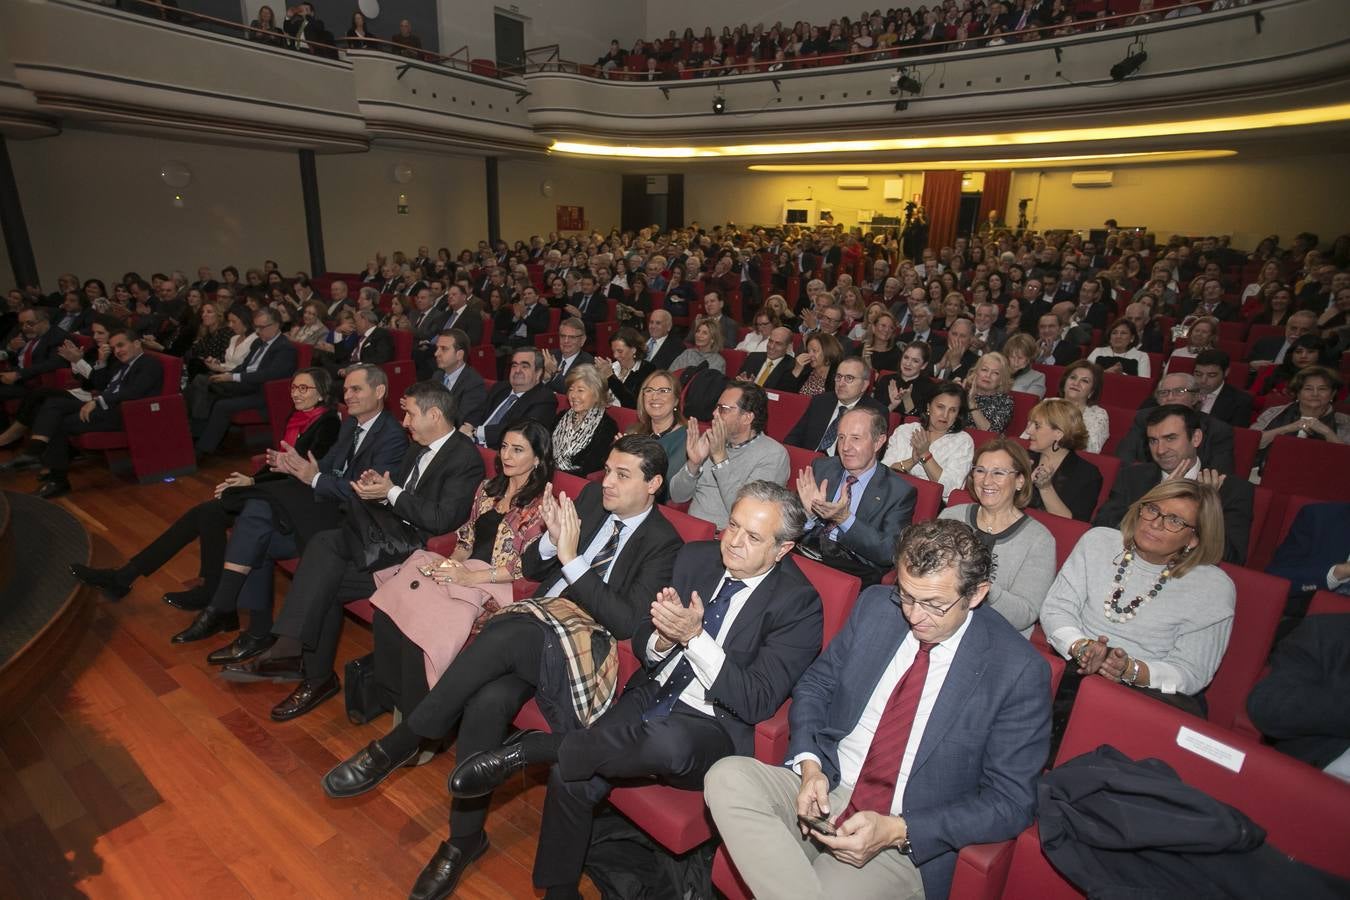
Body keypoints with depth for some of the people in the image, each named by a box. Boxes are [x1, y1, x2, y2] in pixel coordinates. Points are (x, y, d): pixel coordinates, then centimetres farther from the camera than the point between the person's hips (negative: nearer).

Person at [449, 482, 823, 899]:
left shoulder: (799, 603, -11)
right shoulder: (696, 557, 4)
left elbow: (757, 703, -16)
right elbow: (642, 644, 9)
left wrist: (694, 635, -24)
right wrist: (663, 639, -16)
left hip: (711, 730, -4)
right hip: (651, 696, 5)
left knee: (665, 740, -38)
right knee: (573, 778, -19)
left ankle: (530, 747, -17)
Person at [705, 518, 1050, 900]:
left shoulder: (1019, 671, -11)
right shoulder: (875, 605, -1)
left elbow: (1011, 801, -8)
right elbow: (814, 686, 8)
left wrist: (897, 831, -18)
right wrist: (810, 764, -11)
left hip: (906, 842, -4)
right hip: (821, 787, 5)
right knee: (726, 777, -23)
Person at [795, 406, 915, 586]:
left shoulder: (900, 492, -1)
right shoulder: (821, 467, 10)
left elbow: (889, 554, -9)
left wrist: (845, 519, -20)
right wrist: (809, 512, -14)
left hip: (853, 573, -2)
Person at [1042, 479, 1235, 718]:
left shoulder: (1214, 588, 0)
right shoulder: (1098, 541, 5)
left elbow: (1190, 674, -4)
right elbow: (1057, 608, 1)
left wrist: (1131, 669, -23)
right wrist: (1082, 648, -20)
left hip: (1153, 692, 0)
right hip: (1075, 670, 0)